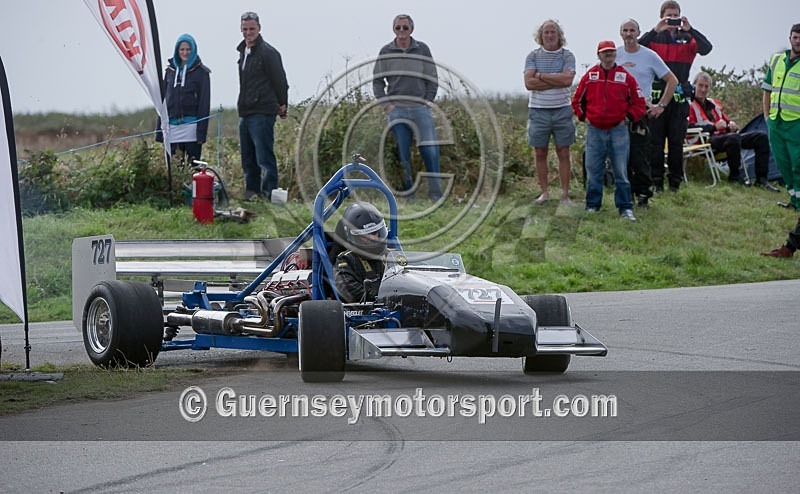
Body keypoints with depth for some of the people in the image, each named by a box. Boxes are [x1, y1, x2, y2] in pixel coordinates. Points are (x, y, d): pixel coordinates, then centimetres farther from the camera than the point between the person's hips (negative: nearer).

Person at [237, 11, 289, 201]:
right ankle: (251, 192, 20)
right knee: (248, 159, 13)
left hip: (262, 114, -9)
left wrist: (282, 105, -2)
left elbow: (280, 81, -8)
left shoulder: (267, 52, -10)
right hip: (245, 114, 9)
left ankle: (269, 194, -9)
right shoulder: (243, 51, 17)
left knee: (265, 157, -10)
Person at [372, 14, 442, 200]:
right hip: (396, 109, 0)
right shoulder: (386, 52, 6)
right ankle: (408, 196, 4)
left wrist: (426, 103, 1)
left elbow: (432, 80, 10)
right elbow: (377, 81, 11)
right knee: (402, 154, -1)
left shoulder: (422, 50, 6)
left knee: (430, 151, -10)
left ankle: (436, 194, -3)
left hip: (420, 108, 0)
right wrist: (386, 105, 1)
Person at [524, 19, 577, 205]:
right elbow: (529, 83, -9)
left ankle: (565, 194, 5)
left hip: (561, 110, -1)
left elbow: (567, 80, -14)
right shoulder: (533, 56, 4)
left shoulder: (567, 56, 2)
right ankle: (544, 193, 14)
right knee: (540, 153, 5)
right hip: (538, 111, 1)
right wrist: (556, 81, -12)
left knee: (563, 153, 1)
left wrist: (540, 75, -11)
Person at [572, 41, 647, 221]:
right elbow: (577, 100, 15)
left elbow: (639, 103, 6)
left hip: (618, 130, -2)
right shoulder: (589, 76, 6)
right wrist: (583, 116, 4)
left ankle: (625, 208, 3)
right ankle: (592, 206, 14)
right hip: (594, 130, 2)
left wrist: (628, 118, -2)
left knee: (621, 171, -1)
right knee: (593, 171, 5)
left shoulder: (625, 77, 2)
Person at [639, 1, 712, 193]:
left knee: (677, 142, 4)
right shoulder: (654, 38, 6)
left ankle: (675, 182, 11)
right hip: (657, 95, -1)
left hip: (680, 98, 1)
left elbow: (706, 48, -11)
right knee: (656, 141, 0)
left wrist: (690, 30, -18)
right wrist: (655, 31, -19)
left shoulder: (687, 39, 7)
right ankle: (656, 182, 6)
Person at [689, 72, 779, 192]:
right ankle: (734, 177, -23)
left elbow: (725, 120, 34)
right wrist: (714, 127, -20)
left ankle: (761, 178, -12)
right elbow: (690, 128, -14)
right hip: (707, 140, -9)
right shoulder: (690, 105, 2)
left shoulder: (713, 104, 28)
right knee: (733, 138, -41)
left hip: (724, 135, 9)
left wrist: (731, 124, 7)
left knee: (761, 137, -5)